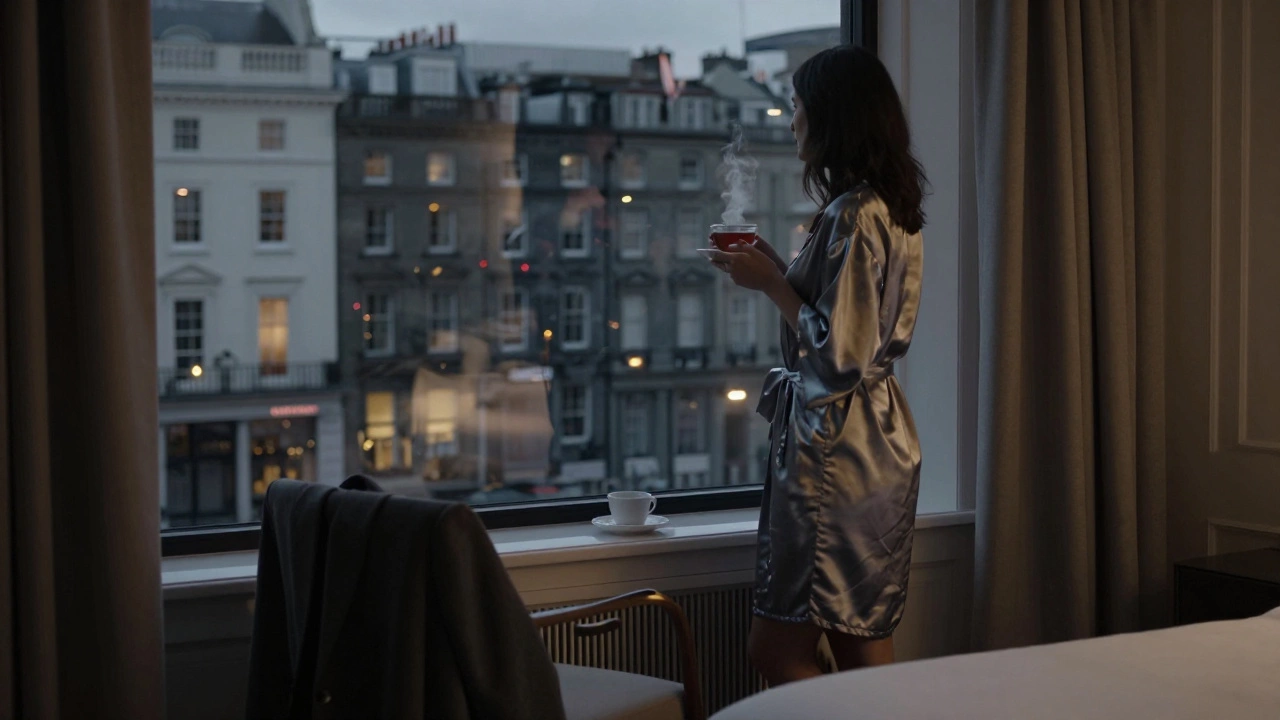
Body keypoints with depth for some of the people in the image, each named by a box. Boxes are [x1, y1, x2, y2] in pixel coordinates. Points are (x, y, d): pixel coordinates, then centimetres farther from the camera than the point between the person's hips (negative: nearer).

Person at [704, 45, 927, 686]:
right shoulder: (890, 209, 14)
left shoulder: (853, 216, -17)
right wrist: (777, 270, 15)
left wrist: (770, 285, -11)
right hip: (878, 439, 10)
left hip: (835, 448, -10)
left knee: (778, 653, -3)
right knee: (866, 656, 13)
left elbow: (841, 353, -22)